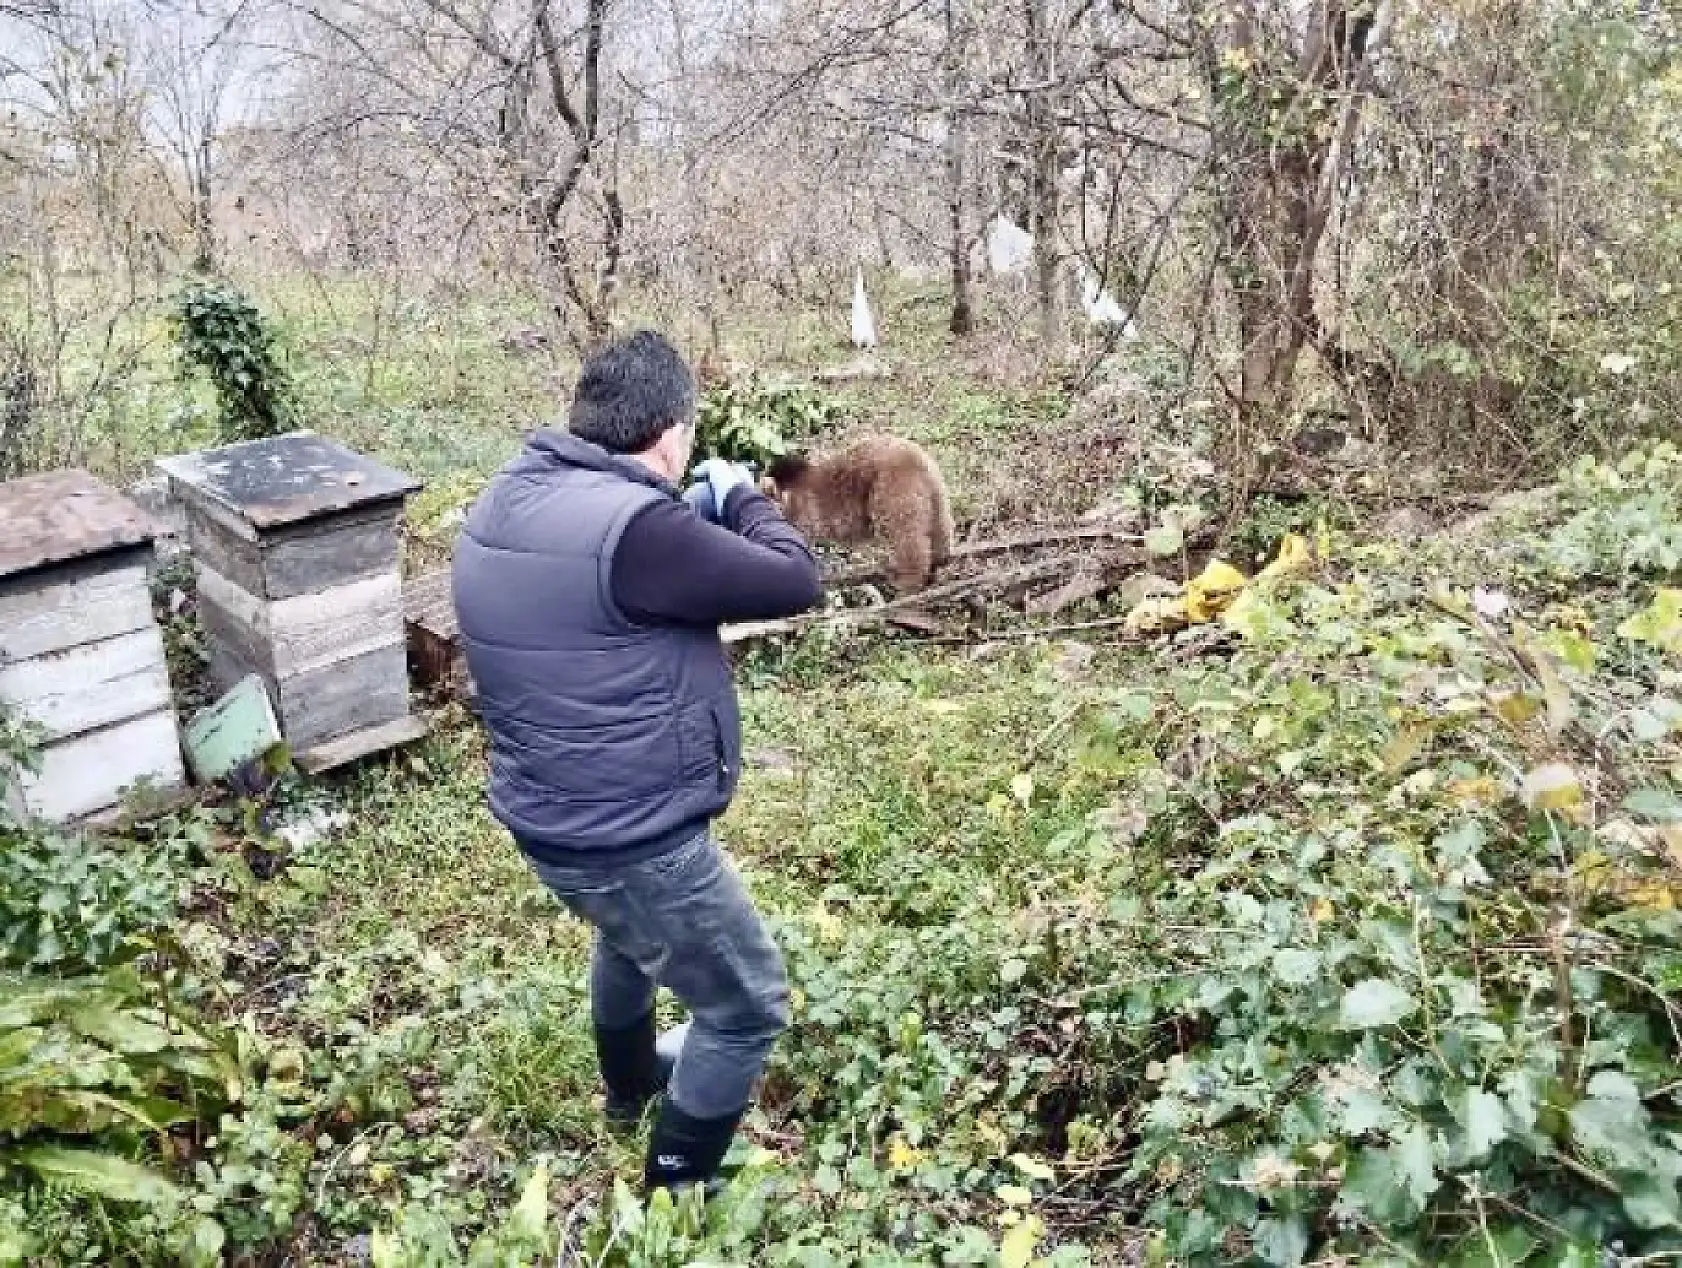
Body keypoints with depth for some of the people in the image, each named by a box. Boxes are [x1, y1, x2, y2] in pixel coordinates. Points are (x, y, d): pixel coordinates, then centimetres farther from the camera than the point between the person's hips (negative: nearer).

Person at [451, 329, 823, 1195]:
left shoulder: (505, 503, 0)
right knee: (748, 1011, 11)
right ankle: (672, 1201, 26)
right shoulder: (635, 526, -29)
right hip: (633, 841, -9)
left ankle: (630, 1086, 61)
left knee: (627, 937, 38)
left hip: (547, 822, 10)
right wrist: (741, 499, -1)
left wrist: (696, 523, 11)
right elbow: (795, 583, -19)